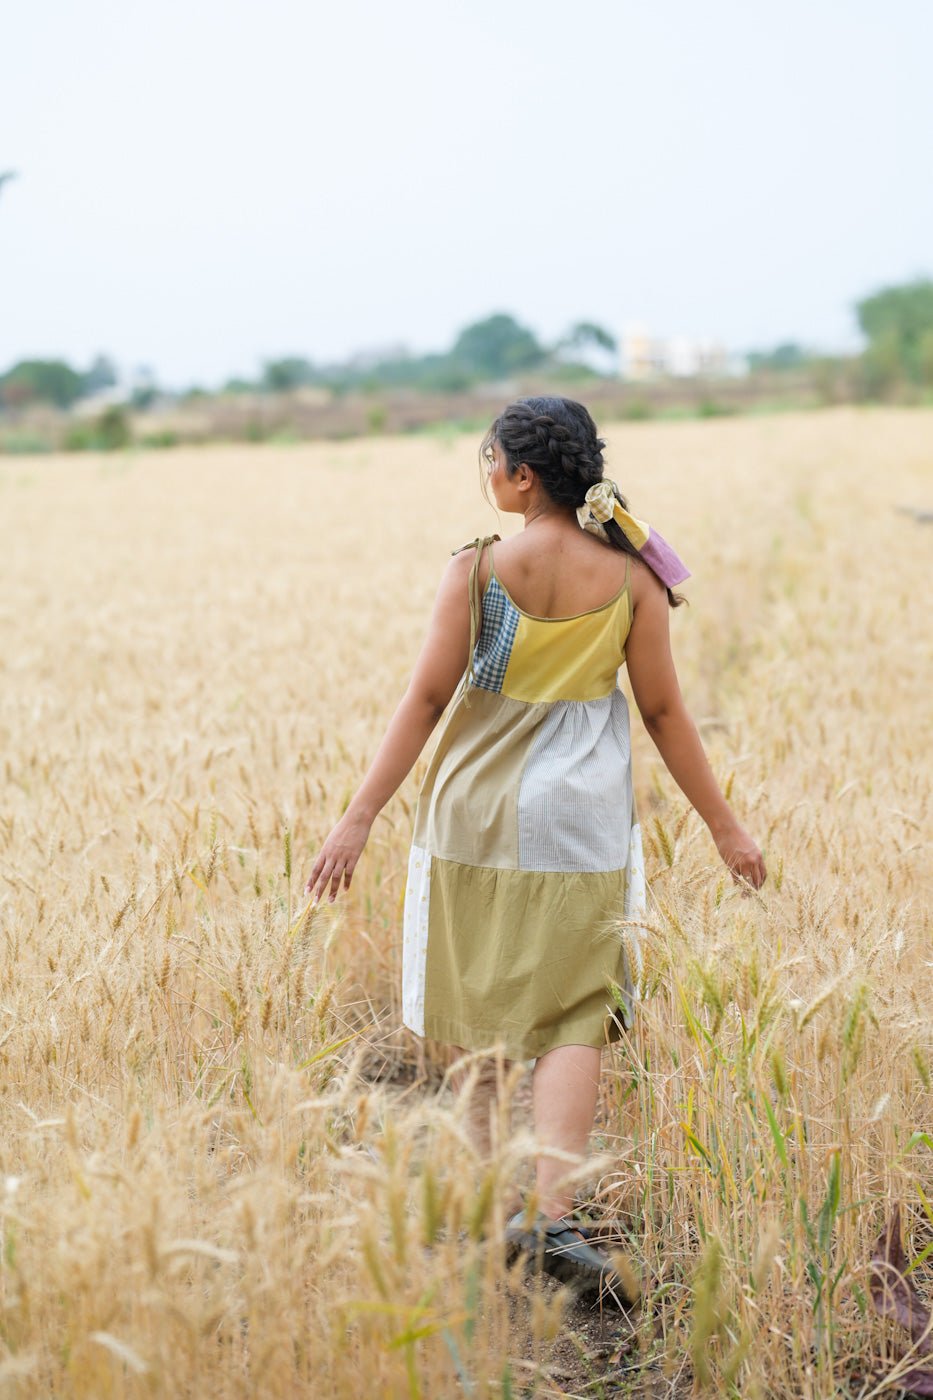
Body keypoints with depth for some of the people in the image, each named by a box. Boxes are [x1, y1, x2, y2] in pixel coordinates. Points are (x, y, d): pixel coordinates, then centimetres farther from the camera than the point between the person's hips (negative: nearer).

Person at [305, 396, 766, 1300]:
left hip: (478, 816, 0)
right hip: (582, 821, 0)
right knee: (573, 1020, 5)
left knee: (483, 1016, 14)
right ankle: (550, 1213, -7)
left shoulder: (478, 569, -9)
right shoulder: (631, 579, -5)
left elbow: (426, 699, -11)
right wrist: (724, 826, 9)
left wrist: (360, 817, -7)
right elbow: (663, 713, -1)